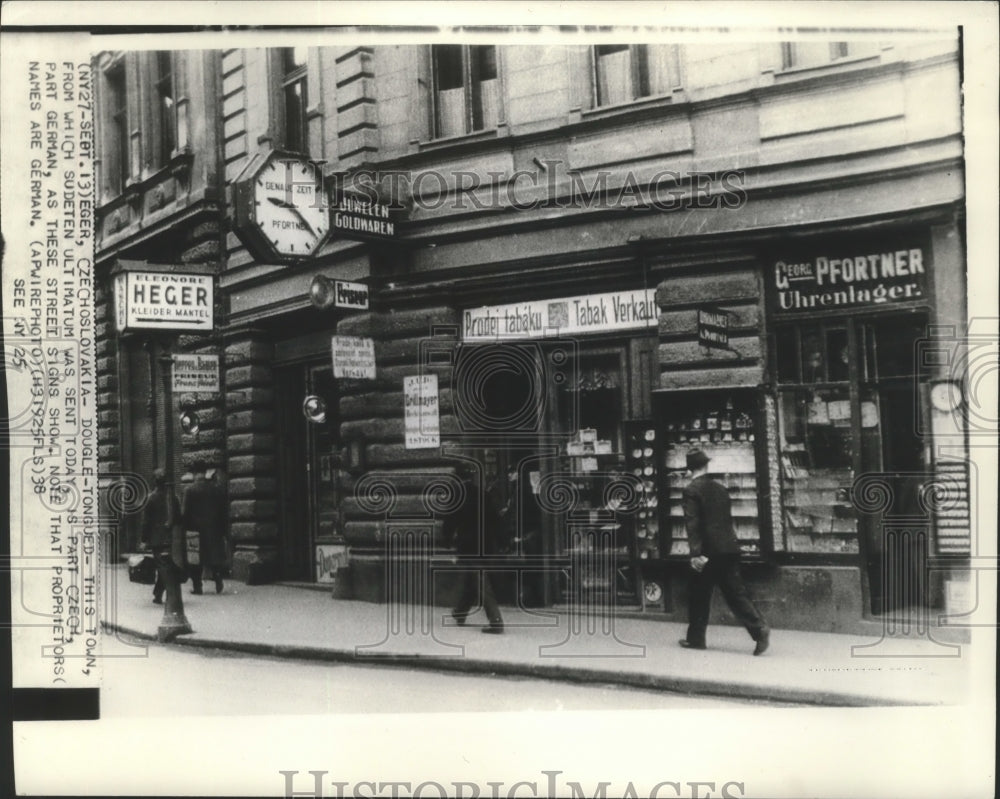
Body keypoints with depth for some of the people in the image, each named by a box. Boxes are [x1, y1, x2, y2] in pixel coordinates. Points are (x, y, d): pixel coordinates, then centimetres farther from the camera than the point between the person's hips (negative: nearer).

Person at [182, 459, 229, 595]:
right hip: (214, 529, 3)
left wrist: (186, 530, -1)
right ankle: (218, 580, -3)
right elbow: (223, 511, 4)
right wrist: (223, 531, 9)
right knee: (215, 556, 12)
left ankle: (197, 586, 5)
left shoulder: (190, 490, -7)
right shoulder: (217, 488, 2)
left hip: (197, 528, -3)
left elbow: (186, 512, -7)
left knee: (196, 558, 5)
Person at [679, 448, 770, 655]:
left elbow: (692, 523, -15)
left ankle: (695, 638, 16)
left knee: (699, 596, 8)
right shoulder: (721, 489, 12)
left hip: (708, 551, -5)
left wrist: (695, 553, -19)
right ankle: (759, 628, -11)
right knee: (736, 593, 4)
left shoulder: (692, 490, -7)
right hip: (729, 548, 5)